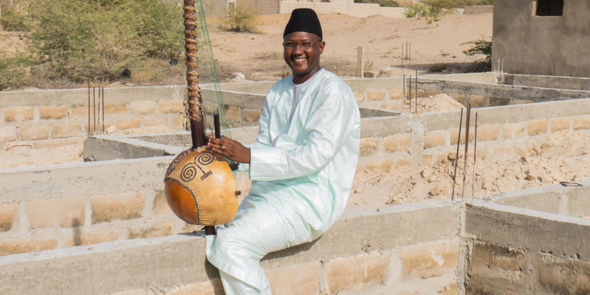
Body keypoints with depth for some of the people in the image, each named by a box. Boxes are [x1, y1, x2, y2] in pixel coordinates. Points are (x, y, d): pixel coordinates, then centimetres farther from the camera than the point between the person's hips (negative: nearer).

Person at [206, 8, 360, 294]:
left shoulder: (333, 92, -10)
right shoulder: (277, 92, 16)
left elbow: (316, 155, -20)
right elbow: (265, 145, 14)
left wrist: (249, 155, -25)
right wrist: (229, 153, -9)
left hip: (312, 198, -8)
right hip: (271, 191, 8)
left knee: (233, 245, -23)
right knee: (216, 240, -11)